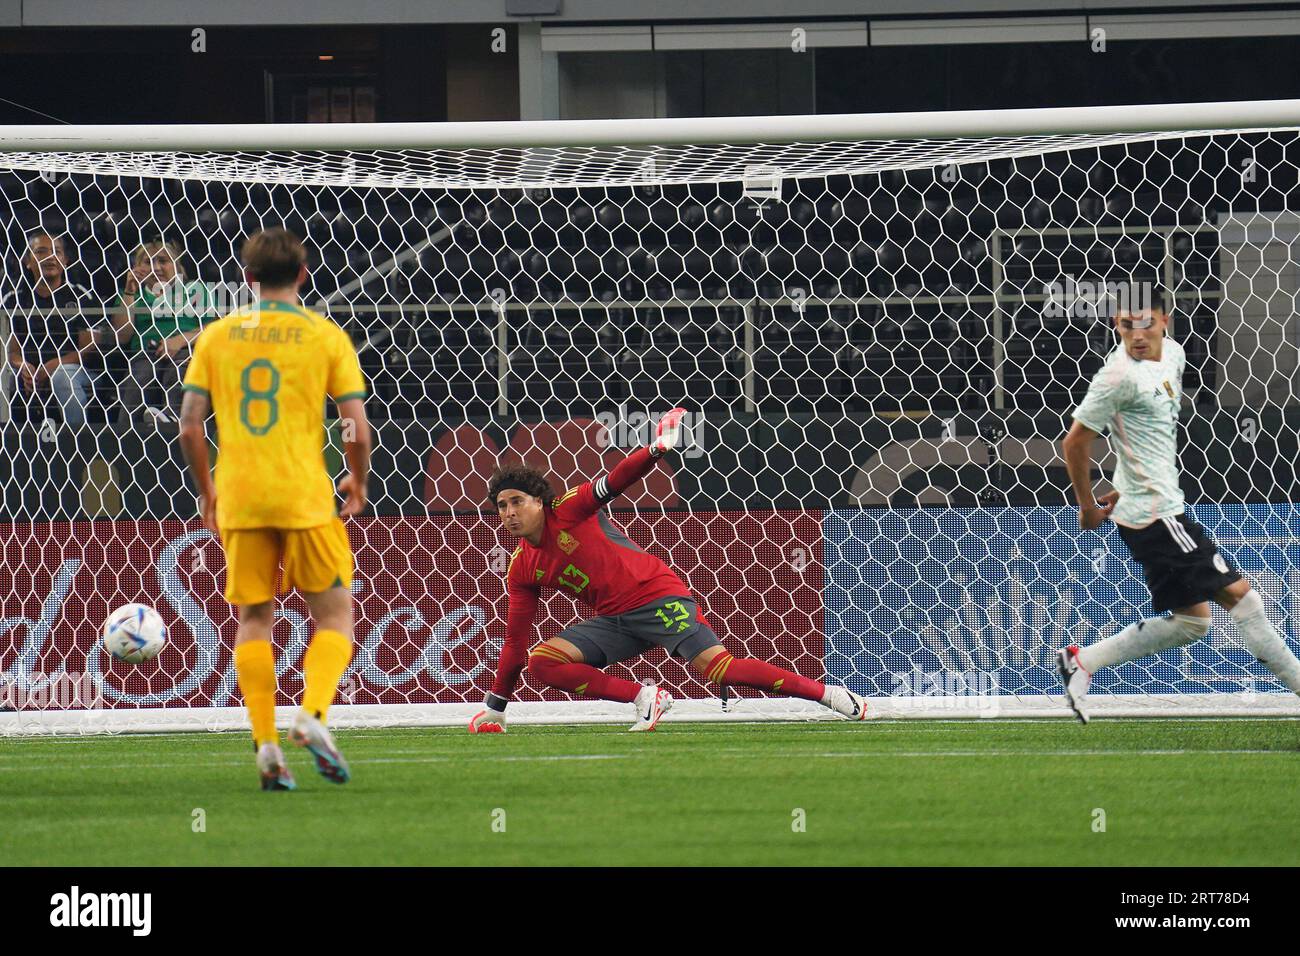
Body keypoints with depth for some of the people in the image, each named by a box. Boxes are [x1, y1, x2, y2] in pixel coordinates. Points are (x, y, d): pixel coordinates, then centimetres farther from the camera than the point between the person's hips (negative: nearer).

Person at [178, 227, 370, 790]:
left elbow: (189, 427, 2)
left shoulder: (216, 337, 5)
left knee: (253, 619, 11)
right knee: (334, 614, 9)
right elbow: (357, 429, -5)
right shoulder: (325, 337, -1)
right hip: (305, 498, -2)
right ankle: (312, 714, -14)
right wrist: (357, 483, 14)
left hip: (238, 497, 2)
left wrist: (205, 491, 16)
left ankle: (266, 745, 2)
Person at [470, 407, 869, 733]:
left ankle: (829, 694, -15)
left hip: (657, 595, -6)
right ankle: (644, 698, -8)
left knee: (717, 667, -22)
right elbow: (515, 642, 12)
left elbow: (615, 482, -16)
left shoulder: (568, 512, -7)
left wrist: (657, 450, -36)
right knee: (541, 661, -12)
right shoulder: (521, 571, 7)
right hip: (615, 618, 6)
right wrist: (494, 708, 12)